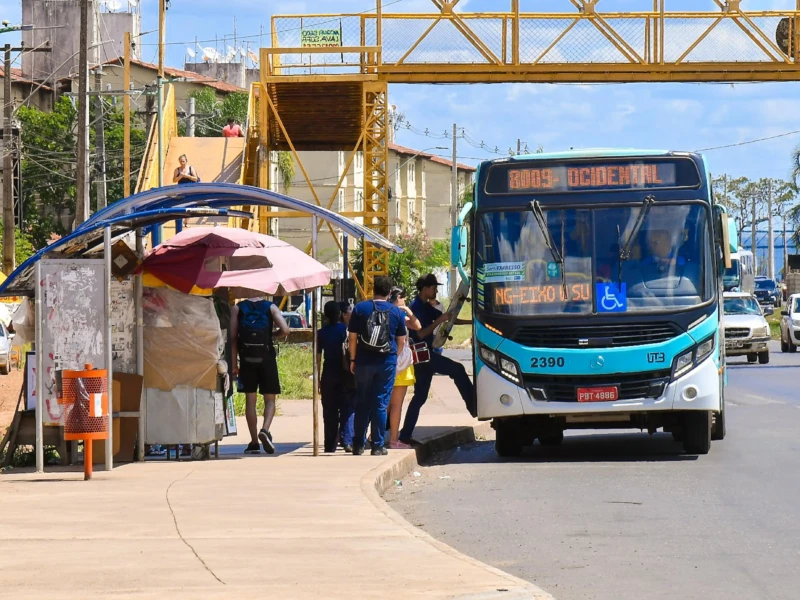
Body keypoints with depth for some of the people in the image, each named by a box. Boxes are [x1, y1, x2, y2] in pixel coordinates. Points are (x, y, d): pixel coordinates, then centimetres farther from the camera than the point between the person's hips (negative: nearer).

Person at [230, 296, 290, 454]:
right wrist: (271, 335, 13)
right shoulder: (270, 307, 3)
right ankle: (265, 430, -19)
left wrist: (234, 364, 3)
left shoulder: (237, 309, 5)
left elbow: (233, 338, 0)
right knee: (270, 399, 7)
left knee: (250, 400, 6)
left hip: (247, 358, 1)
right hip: (266, 357, -1)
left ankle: (254, 443, 5)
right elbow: (285, 330, -9)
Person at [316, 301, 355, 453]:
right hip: (343, 372, -2)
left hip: (328, 374, 2)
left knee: (329, 411, 7)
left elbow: (318, 356, 4)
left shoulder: (322, 332, 3)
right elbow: (346, 349, -11)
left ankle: (330, 445, 8)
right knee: (347, 408, -1)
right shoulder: (344, 329, -3)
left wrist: (318, 378, 9)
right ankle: (347, 440, -18)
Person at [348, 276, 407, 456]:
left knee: (362, 403, 8)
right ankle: (377, 446, 2)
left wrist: (353, 359, 8)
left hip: (364, 361, 0)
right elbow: (401, 341, 6)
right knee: (380, 404, 3)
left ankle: (358, 445, 10)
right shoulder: (396, 312, 1)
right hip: (387, 362, 0)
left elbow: (352, 337, 0)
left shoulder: (360, 308, 0)